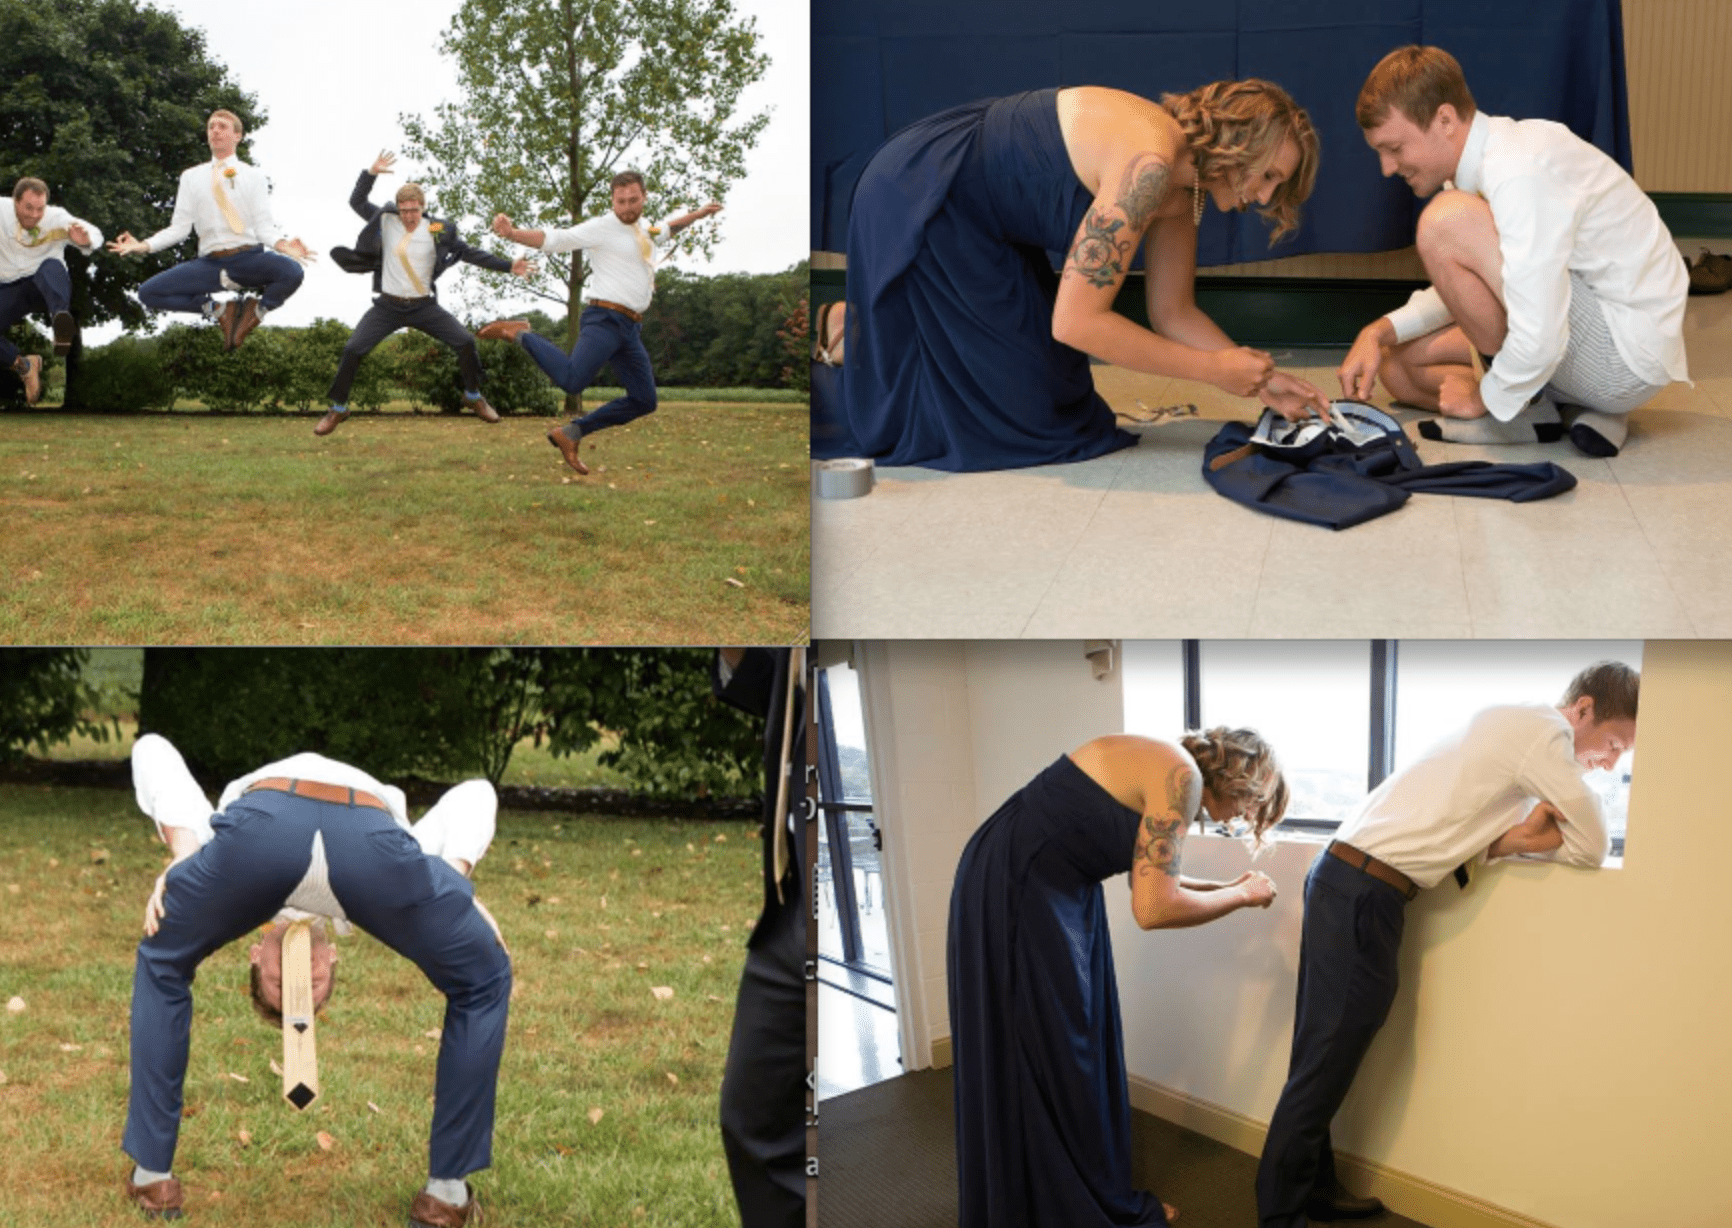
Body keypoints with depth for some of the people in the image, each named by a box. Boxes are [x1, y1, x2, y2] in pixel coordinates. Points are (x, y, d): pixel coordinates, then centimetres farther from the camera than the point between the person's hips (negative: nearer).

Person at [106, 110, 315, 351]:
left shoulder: (254, 176, 11)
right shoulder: (191, 177, 16)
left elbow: (263, 225, 1)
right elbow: (179, 227, 10)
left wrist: (283, 245, -21)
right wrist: (144, 246, -5)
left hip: (249, 258, -2)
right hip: (210, 262, 2)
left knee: (291, 272, -35)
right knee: (148, 293, -15)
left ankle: (256, 312, -7)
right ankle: (218, 311, -3)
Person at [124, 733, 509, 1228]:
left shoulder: (216, 837, 44)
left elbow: (152, 751, 31)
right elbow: (475, 794, 35)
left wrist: (182, 861, 23)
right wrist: (456, 889, 25)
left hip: (264, 821, 0)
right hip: (371, 838, 0)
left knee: (162, 966, 33)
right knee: (481, 984, 28)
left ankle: (152, 1173, 35)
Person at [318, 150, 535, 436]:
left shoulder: (438, 232, -6)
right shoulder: (386, 221, -3)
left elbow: (470, 253, -1)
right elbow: (356, 202, 4)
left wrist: (508, 266, -7)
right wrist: (371, 173, -11)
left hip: (423, 306, 0)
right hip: (388, 306, 0)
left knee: (466, 343, -10)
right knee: (353, 350, -12)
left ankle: (473, 396, 15)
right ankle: (338, 408, 5)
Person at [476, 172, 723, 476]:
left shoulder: (642, 229, 18)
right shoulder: (602, 228, -7)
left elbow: (664, 232, 42)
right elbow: (553, 239, -14)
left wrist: (697, 214, 43)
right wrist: (512, 234, -28)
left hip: (629, 328, 9)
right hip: (604, 321, -9)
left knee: (643, 401, 11)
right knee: (572, 380, -31)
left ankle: (572, 431, 13)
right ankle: (521, 335, -9)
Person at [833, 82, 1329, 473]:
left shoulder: (1181, 190, 0)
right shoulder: (1148, 166, -29)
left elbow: (1173, 313, 9)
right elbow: (1076, 321, -30)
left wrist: (1261, 380, -3)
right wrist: (1214, 369, -23)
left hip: (972, 218, 9)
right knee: (1024, 410, -2)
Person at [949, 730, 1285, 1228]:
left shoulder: (1166, 770, 12)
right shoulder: (1180, 776, -17)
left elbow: (1149, 878, 26)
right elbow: (1154, 908, -20)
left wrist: (1226, 888, 18)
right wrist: (1242, 896, -6)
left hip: (1047, 894, 10)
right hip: (1015, 894, -10)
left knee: (1082, 1054, 18)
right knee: (1049, 1063, 2)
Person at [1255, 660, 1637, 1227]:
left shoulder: (1515, 727, 19)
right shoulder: (1543, 730, -10)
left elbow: (1461, 828, 15)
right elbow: (1593, 848, -7)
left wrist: (1511, 840, -5)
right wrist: (1516, 841, 9)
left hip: (1342, 878, 10)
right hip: (1365, 893, -10)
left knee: (1323, 1057, 14)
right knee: (1324, 1063, -4)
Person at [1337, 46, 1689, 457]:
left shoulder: (1520, 172, -26)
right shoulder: (1482, 159, 4)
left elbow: (1539, 340, -31)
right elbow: (1465, 287, 16)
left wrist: (1485, 398, -13)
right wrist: (1381, 331, 1)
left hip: (1628, 358, -10)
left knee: (1444, 223, -23)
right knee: (1397, 364, 13)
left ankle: (1527, 408, -8)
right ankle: (1581, 409, 3)